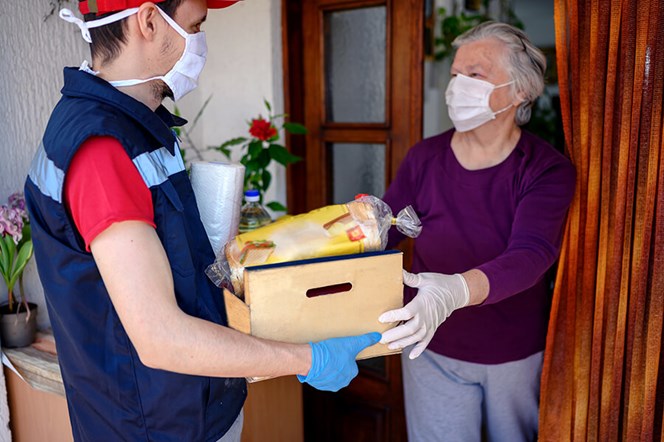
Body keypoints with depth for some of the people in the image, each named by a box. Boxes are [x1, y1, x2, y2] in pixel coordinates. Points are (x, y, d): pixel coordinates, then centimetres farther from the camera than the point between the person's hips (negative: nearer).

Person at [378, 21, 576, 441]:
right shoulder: (426, 158, -7)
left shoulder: (549, 169, -14)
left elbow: (531, 256, -29)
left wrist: (456, 291, -48)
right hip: (433, 348, 1)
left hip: (517, 355, -1)